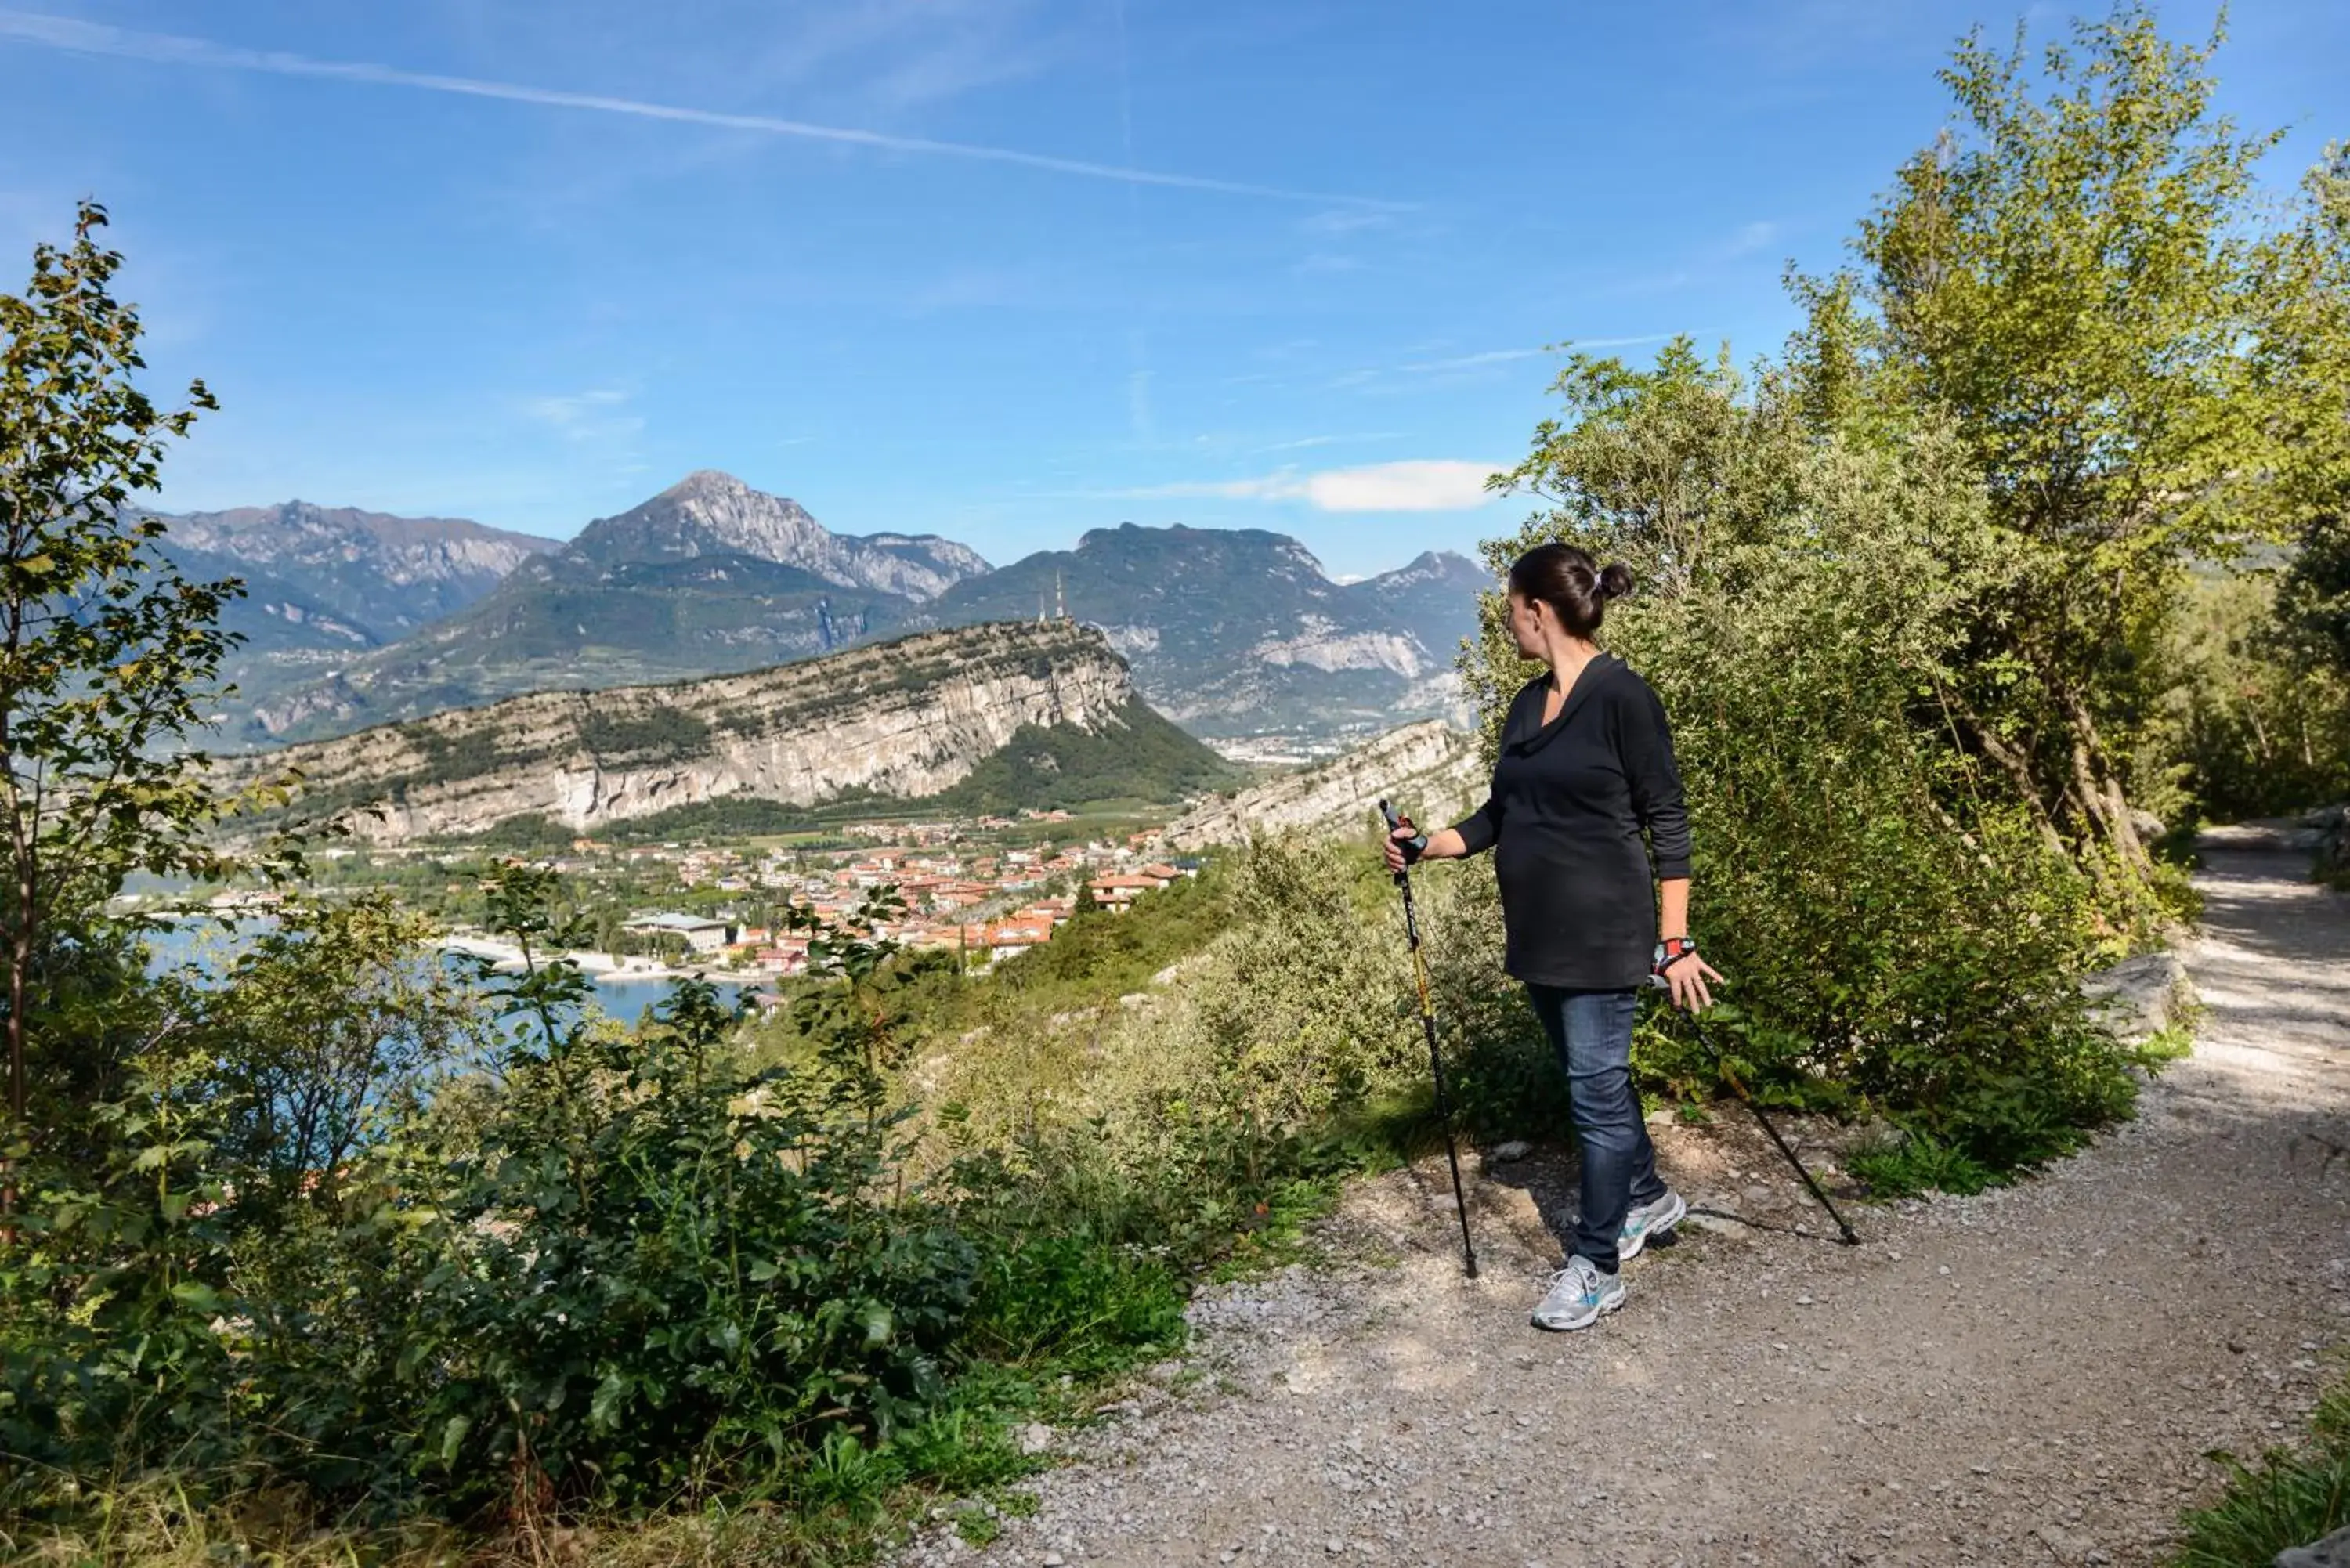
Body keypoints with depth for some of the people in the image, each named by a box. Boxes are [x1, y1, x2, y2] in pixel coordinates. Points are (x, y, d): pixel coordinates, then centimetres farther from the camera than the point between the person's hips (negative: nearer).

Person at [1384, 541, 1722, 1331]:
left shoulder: (1622, 696, -14)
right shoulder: (1527, 703, 9)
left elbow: (1667, 821, -12)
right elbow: (1499, 814, 16)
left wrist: (1673, 942, -14)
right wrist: (1428, 845, 1)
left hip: (1603, 933, -8)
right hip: (1538, 933, 8)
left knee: (1596, 1088, 0)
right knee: (1595, 1074, 20)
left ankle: (1596, 1268, 13)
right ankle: (1648, 1197, 41)